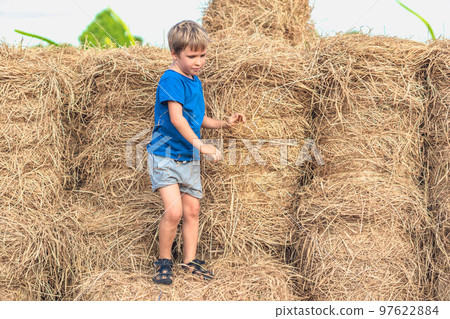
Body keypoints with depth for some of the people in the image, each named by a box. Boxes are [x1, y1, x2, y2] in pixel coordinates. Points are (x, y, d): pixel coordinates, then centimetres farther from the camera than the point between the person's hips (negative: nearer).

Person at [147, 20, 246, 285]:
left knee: (192, 211, 9)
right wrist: (201, 145, -32)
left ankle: (190, 261, 20)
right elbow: (176, 118, -26)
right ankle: (164, 261, 2)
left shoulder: (195, 82, 13)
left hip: (189, 158, 8)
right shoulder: (172, 80, -15)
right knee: (174, 211, -16)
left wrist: (225, 123, 10)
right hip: (165, 156, -8)